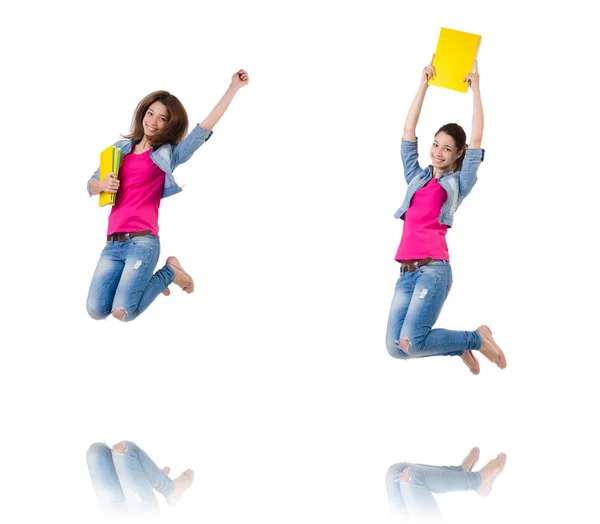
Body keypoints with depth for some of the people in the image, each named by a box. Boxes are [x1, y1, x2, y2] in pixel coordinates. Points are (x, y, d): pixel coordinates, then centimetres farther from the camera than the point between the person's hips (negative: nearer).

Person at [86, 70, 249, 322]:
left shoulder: (168, 154, 4)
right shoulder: (121, 148, 15)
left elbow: (205, 128, -4)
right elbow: (91, 185, 20)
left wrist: (233, 88, -8)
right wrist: (102, 184, -6)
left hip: (142, 241, -4)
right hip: (113, 243, 4)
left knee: (123, 312, -18)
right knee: (96, 311, -7)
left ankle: (169, 272, 9)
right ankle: (138, 278, 22)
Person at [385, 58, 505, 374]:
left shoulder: (458, 183, 9)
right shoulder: (416, 177, 20)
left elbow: (476, 140, 1)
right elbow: (408, 132, 15)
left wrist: (475, 90, 4)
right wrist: (424, 85, 11)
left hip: (433, 269, -5)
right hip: (406, 272, 5)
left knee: (411, 343, -20)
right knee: (395, 347, -7)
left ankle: (477, 339, 4)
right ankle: (459, 346, 18)